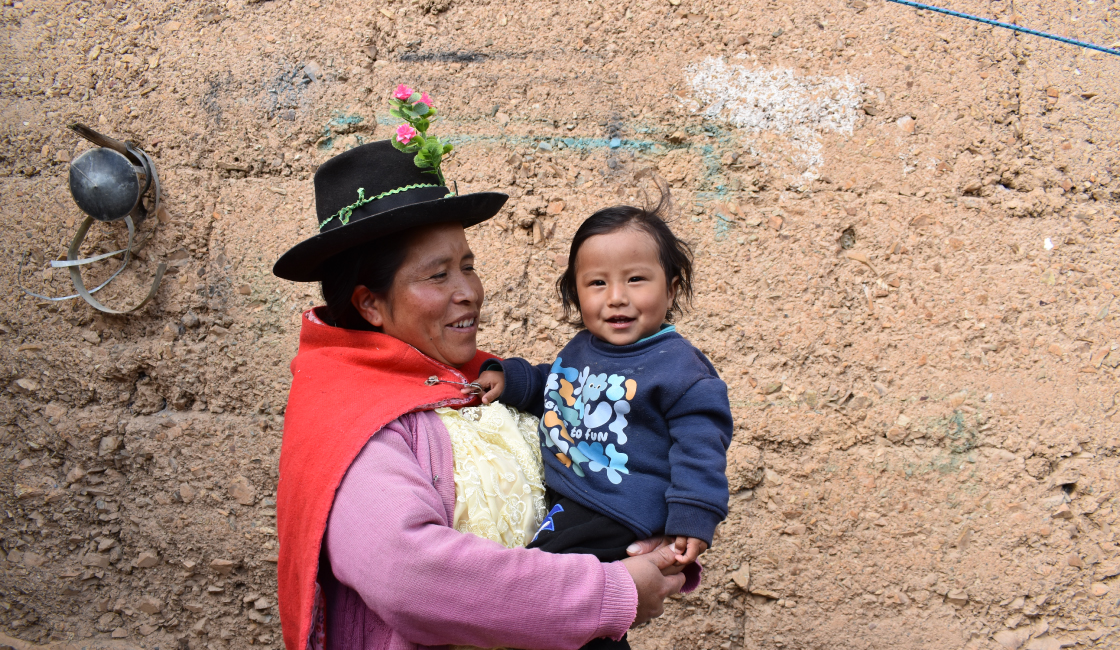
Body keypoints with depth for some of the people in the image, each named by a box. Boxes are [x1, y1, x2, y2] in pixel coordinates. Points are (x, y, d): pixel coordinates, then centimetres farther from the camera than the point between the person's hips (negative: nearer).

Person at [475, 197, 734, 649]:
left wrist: (694, 518, -17)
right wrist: (511, 380, 8)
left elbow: (700, 443, -12)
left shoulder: (678, 366, -12)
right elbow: (553, 392, 26)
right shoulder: (579, 350, 9)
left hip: (616, 517, -8)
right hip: (559, 500, 8)